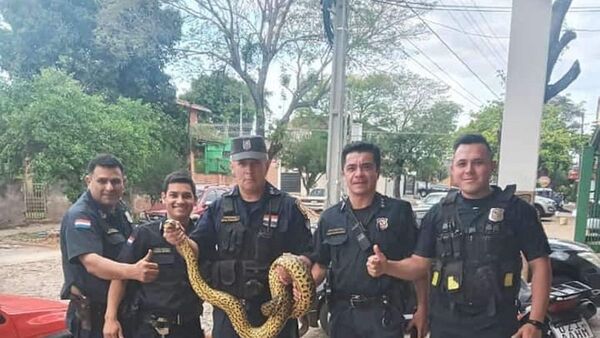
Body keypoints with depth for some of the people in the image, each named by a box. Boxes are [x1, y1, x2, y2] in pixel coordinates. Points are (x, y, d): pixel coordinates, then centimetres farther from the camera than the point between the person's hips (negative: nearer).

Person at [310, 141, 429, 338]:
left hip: (385, 314, -3)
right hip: (342, 313, 3)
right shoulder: (329, 218, 4)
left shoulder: (399, 211, -5)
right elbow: (321, 265, 8)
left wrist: (422, 308, -4)